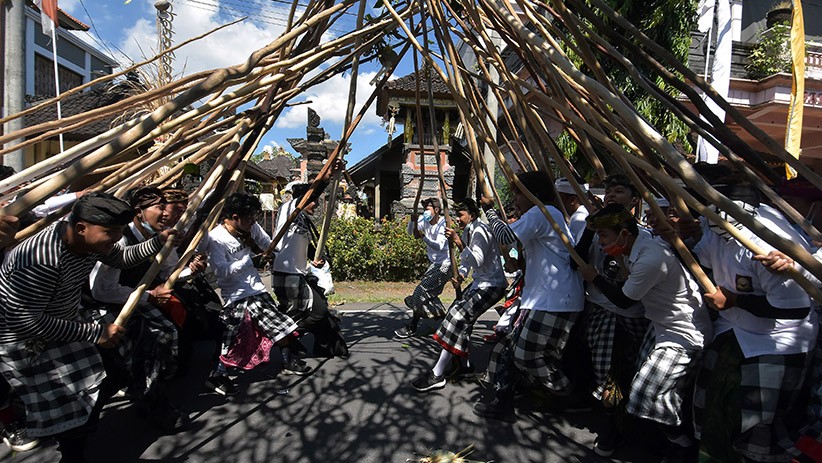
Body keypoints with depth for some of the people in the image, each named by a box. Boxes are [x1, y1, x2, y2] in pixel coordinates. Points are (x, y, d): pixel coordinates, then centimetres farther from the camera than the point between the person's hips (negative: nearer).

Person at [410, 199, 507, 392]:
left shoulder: (480, 231, -19)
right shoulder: (467, 231, 12)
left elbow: (477, 261, -33)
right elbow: (467, 260, 20)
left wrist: (459, 243, -43)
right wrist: (461, 273, -1)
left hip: (491, 285, -11)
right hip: (480, 283, 11)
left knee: (458, 318, -18)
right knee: (462, 318, 10)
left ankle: (437, 376, -16)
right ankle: (465, 364, 24)